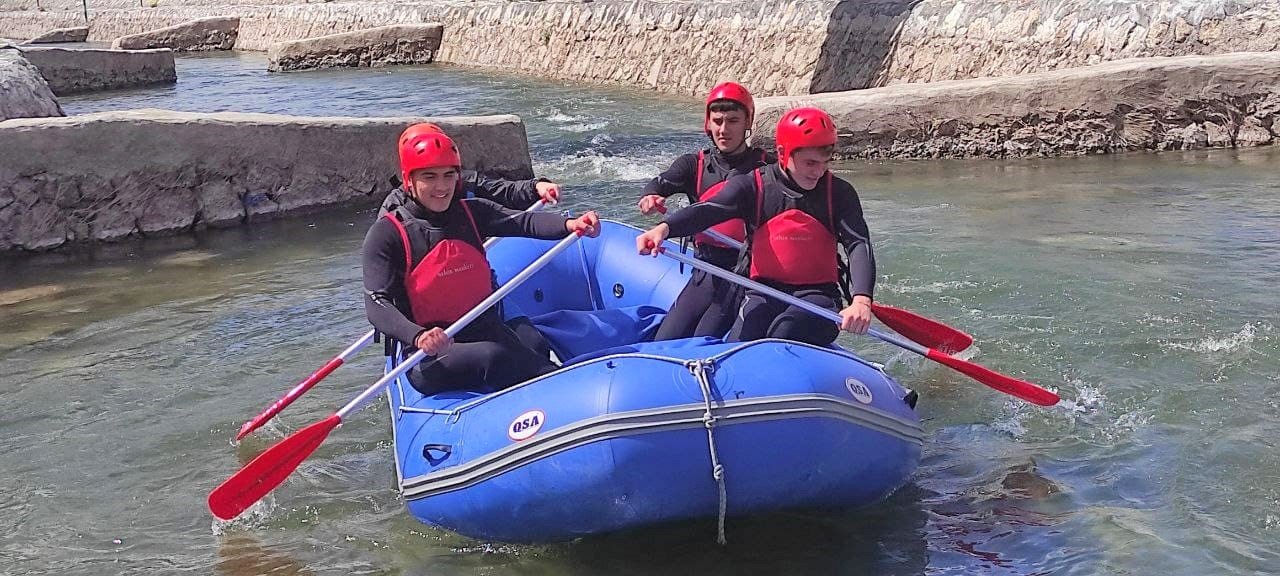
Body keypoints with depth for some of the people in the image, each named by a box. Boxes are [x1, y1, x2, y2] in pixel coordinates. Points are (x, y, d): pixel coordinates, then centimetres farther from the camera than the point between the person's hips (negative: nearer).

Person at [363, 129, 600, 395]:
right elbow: (377, 305, -15)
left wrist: (569, 225, -31)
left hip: (487, 334, 5)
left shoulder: (472, 212, 8)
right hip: (428, 358, -4)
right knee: (492, 356, -33)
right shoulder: (386, 234, -5)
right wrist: (418, 337, -35)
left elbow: (521, 221, -10)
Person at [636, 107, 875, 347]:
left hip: (818, 294, 0)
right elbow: (708, 210, -15)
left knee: (785, 331, -34)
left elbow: (859, 244, -8)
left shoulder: (839, 193, 3)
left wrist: (861, 300, -28)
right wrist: (664, 228, -37)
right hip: (764, 293, 0)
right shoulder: (753, 186, 1)